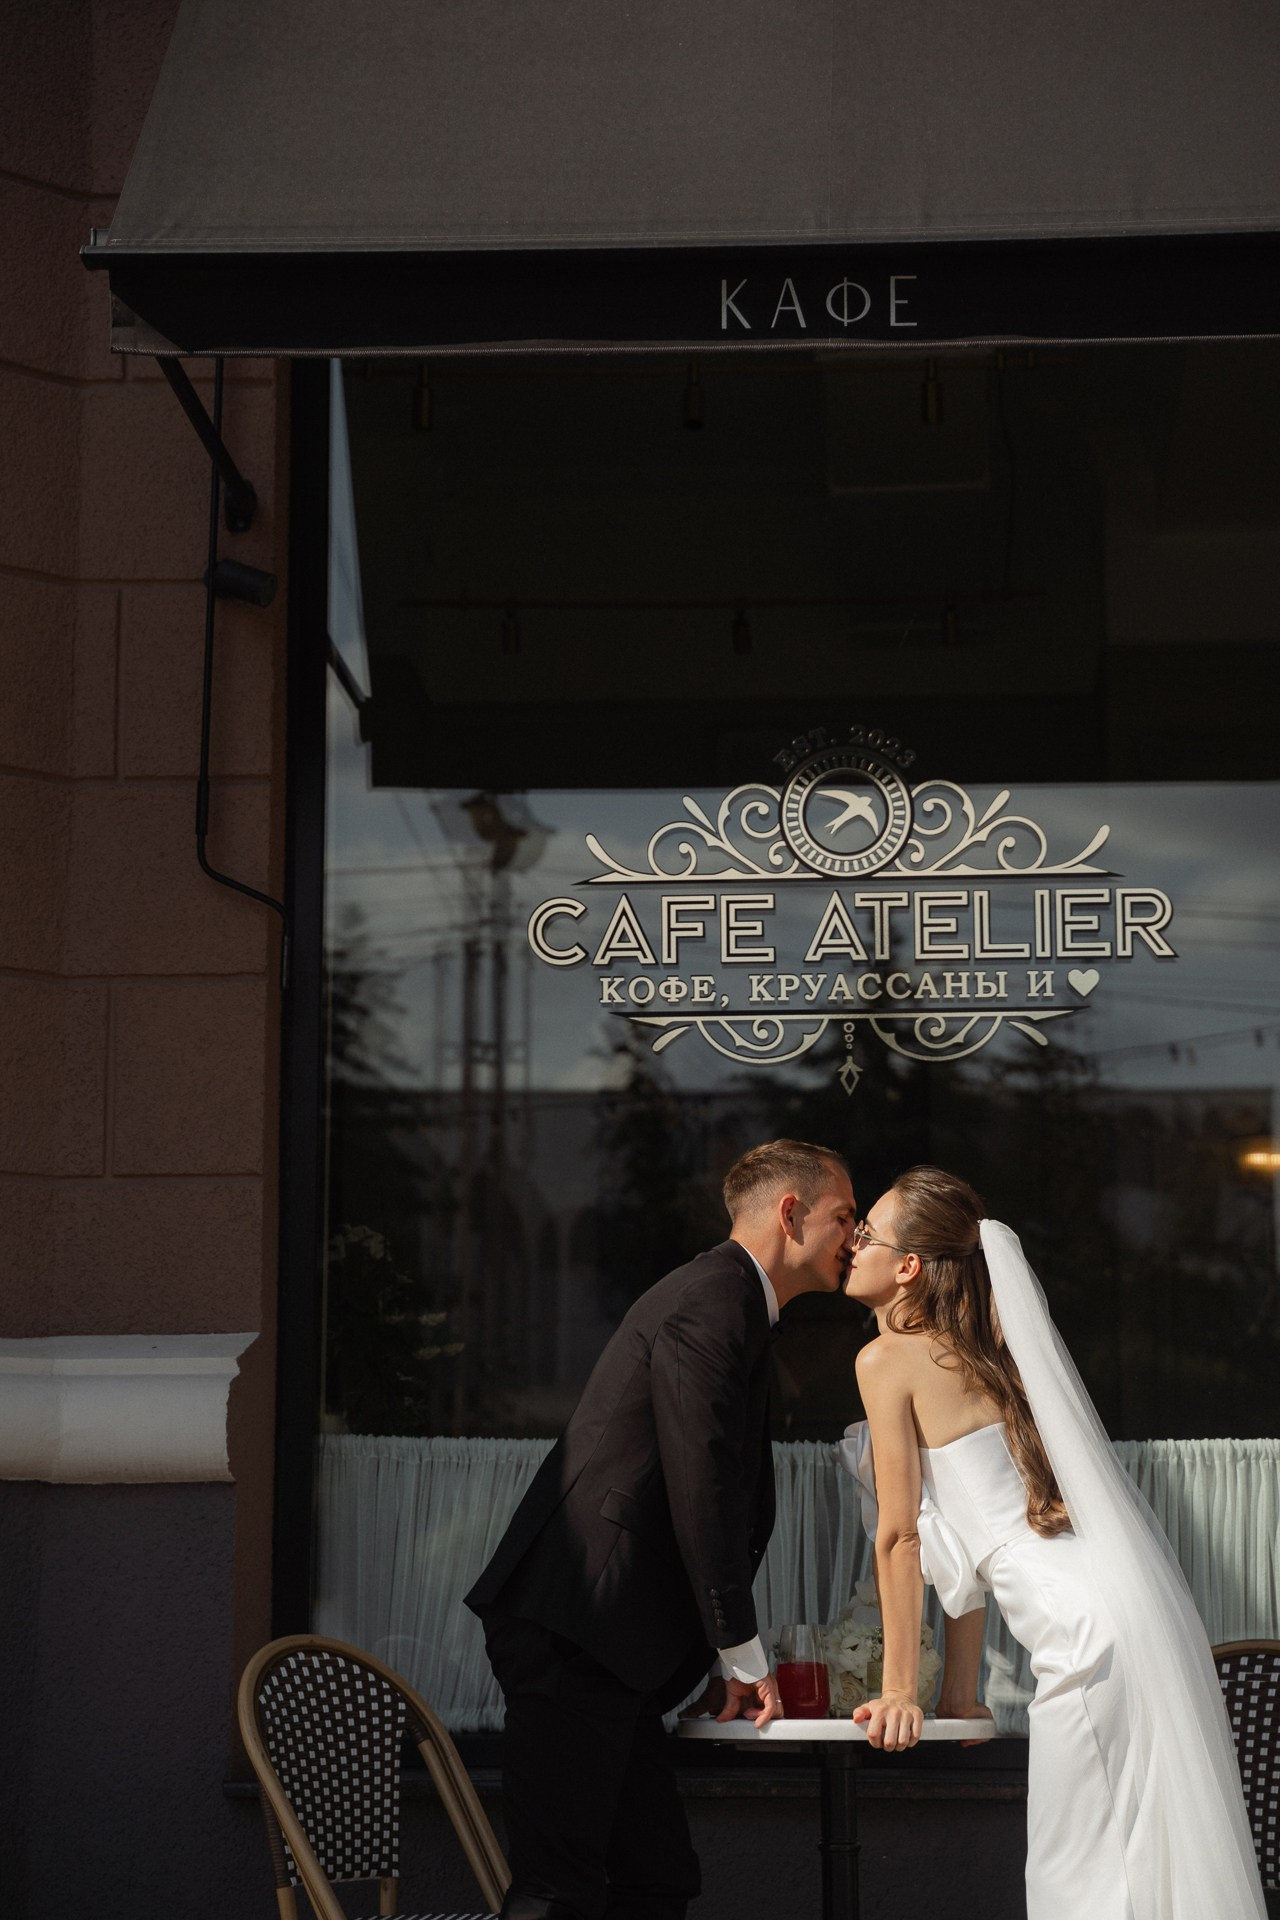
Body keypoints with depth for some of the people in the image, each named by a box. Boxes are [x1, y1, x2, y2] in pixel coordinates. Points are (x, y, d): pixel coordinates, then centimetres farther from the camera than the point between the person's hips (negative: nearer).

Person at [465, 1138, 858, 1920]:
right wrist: (744, 1657, -9)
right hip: (571, 1636, -11)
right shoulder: (709, 1304, -12)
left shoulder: (731, 1305, 22)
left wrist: (738, 1656, 19)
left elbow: (730, 1496, 24)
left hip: (605, 1644, 11)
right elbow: (700, 1493, -16)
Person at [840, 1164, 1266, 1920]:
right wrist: (960, 1691, 23)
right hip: (1131, 1607, 9)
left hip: (1089, 1630, -9)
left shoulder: (888, 1360, -5)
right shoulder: (972, 1355, 20)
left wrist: (899, 1692, 3)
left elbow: (899, 1536, -4)